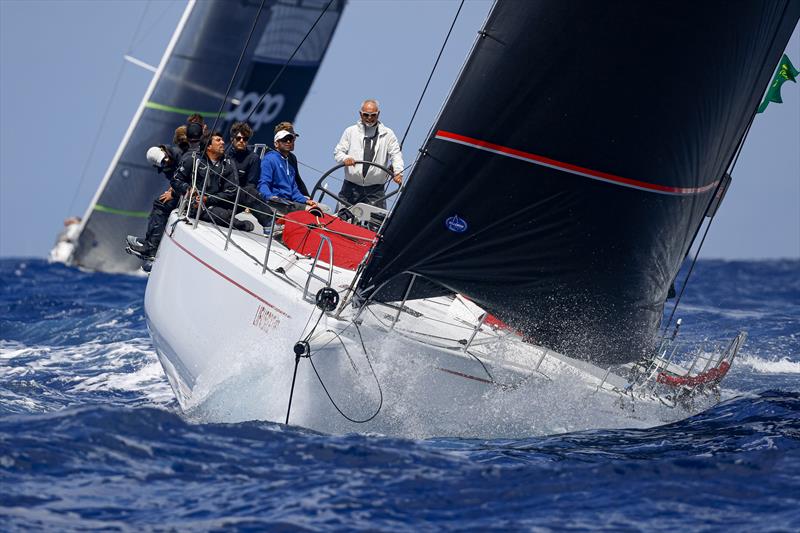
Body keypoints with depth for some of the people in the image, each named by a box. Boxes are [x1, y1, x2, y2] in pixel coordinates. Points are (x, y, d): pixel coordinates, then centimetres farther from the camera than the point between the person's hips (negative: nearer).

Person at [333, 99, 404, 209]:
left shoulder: (387, 134, 7)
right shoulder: (351, 131, 10)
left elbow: (396, 154, 1)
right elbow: (338, 151, 9)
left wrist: (398, 172, -18)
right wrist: (345, 158, -15)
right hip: (351, 187, 1)